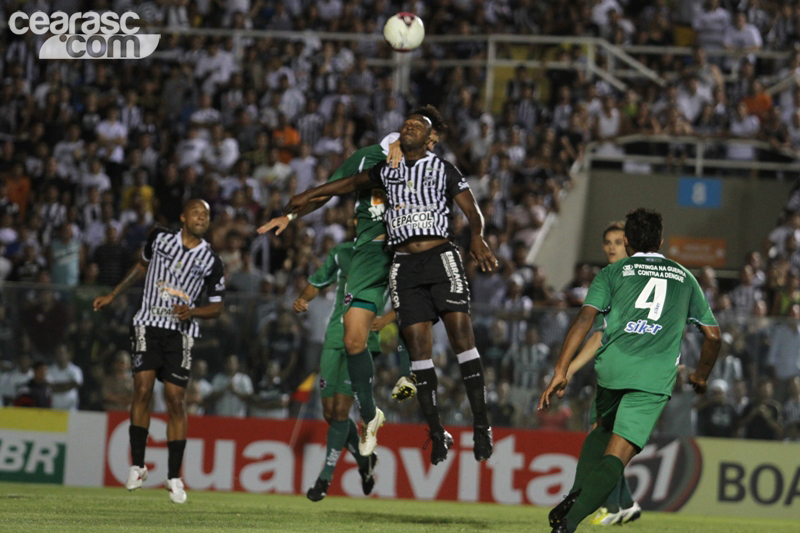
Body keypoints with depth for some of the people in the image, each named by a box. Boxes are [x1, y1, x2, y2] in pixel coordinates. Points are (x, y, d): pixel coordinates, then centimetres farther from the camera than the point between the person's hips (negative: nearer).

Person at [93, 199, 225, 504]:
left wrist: (192, 312, -11)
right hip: (148, 325, 0)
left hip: (180, 332, 0)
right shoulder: (160, 238, 4)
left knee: (175, 399, -5)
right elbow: (142, 266, 24)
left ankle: (174, 477, 2)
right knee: (143, 388, -14)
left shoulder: (210, 261, 2)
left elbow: (216, 307, 8)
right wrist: (113, 295, 25)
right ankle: (137, 466, -4)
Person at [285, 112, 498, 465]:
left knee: (461, 333, -15)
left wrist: (477, 238, -19)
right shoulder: (388, 171, 17)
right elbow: (352, 184, 32)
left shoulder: (443, 169, 7)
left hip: (441, 257, -3)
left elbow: (472, 211, 1)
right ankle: (437, 434, -1)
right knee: (417, 343, -5)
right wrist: (309, 195, 35)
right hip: (405, 266, 3)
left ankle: (481, 424, -14)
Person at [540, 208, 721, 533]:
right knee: (618, 454, -8)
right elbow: (713, 335, 23)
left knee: (603, 428, 29)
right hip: (656, 375, -1)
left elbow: (585, 318, 0)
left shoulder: (613, 272, 15)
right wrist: (701, 376, 41)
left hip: (612, 366, 1)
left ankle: (576, 494, 6)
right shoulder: (684, 278, 21)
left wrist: (561, 372, -3)